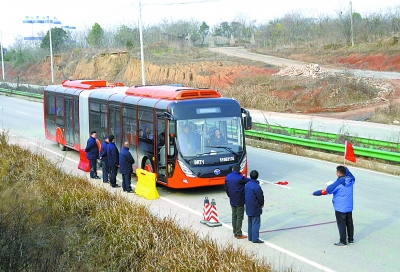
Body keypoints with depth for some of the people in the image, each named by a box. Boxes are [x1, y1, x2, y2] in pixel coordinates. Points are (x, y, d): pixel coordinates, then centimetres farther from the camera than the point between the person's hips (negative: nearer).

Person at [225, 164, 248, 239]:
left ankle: (235, 232, 21)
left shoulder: (227, 177, 2)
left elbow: (226, 188, 10)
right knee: (239, 217, -1)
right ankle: (238, 234, 2)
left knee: (234, 216, 15)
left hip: (232, 201, 7)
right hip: (239, 201, -7)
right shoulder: (240, 178, -18)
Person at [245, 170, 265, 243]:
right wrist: (262, 204, 3)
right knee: (255, 223, -2)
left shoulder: (247, 184, 2)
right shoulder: (256, 187, -22)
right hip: (255, 208, -8)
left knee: (250, 223, 16)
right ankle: (255, 239, -1)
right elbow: (260, 197, -15)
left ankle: (250, 237, 23)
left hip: (248, 207, 8)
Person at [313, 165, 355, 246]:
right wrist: (346, 168, 35)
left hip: (340, 208, -7)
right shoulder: (350, 180, -3)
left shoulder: (338, 183, -22)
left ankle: (343, 241, 8)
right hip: (349, 207, 7)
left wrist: (315, 193, -9)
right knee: (349, 223, 18)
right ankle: (351, 239, 28)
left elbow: (326, 191, -19)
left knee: (341, 224, 2)